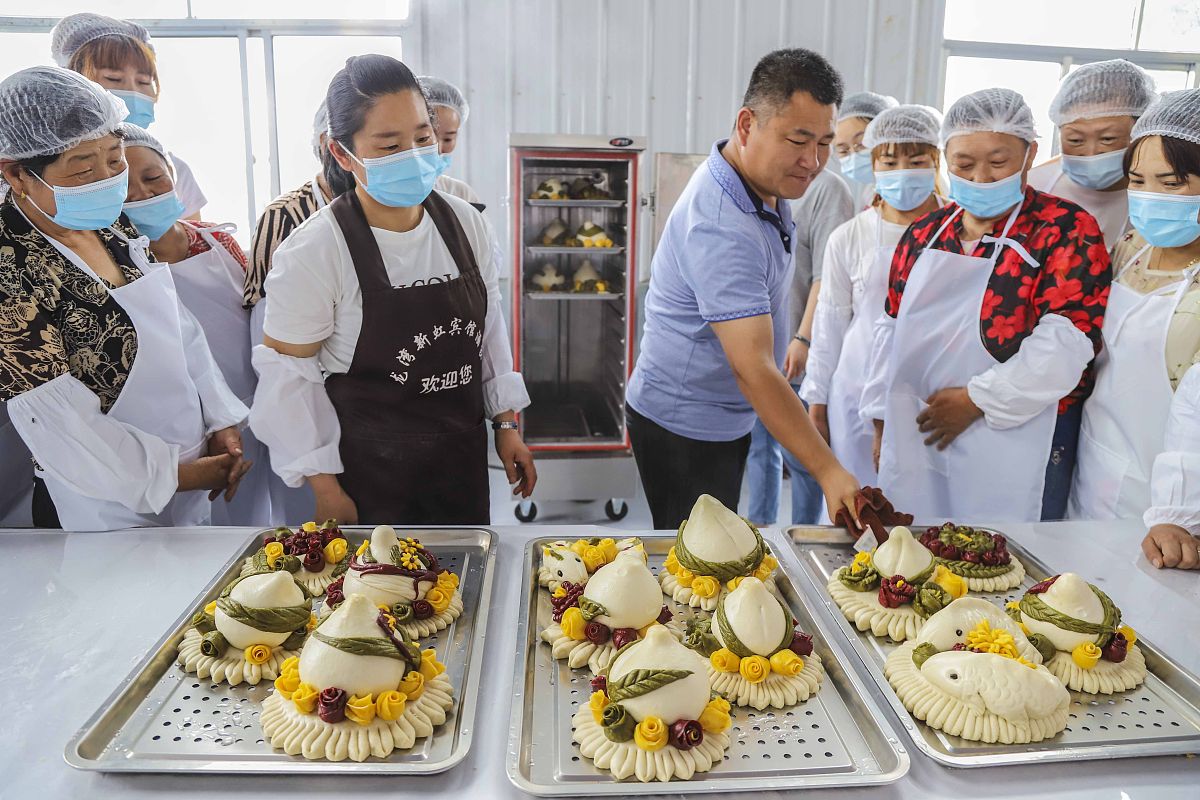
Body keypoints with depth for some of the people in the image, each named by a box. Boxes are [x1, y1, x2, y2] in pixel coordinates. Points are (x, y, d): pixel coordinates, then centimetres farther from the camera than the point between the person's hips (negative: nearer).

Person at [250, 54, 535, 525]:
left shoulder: (465, 223, -2)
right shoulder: (313, 252, -16)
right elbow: (287, 379, -11)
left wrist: (507, 425, 9)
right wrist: (326, 491, -9)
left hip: (463, 460, 5)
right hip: (370, 475, -4)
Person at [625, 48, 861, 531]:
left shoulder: (765, 183, 1)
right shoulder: (721, 229, -31)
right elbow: (752, 367, -36)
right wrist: (828, 473, -39)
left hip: (723, 419, 9)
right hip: (683, 430, -9)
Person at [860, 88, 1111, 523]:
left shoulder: (1066, 230, -5)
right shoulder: (924, 233, 10)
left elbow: (1066, 342, -14)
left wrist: (978, 399, -15)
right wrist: (882, 420, 13)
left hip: (1015, 444, -4)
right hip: (914, 436, 5)